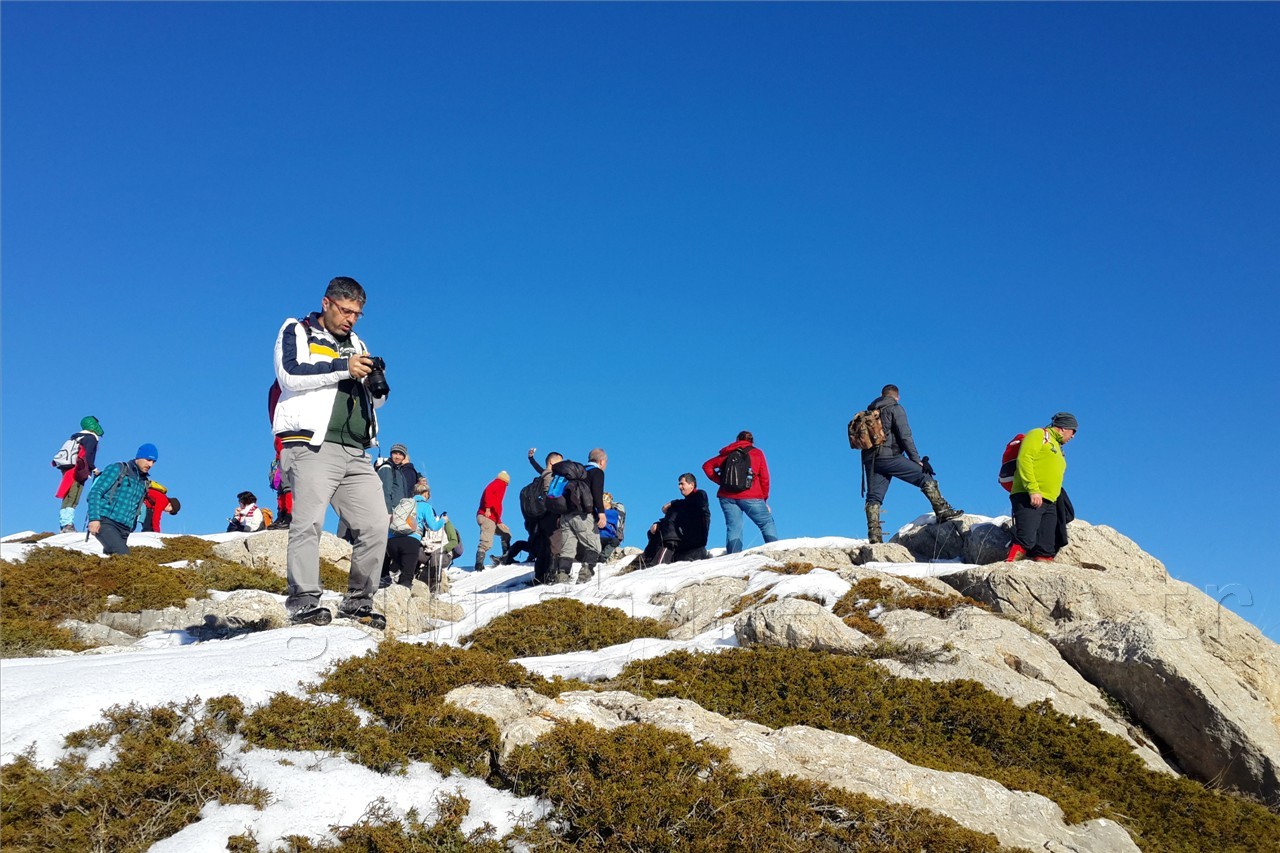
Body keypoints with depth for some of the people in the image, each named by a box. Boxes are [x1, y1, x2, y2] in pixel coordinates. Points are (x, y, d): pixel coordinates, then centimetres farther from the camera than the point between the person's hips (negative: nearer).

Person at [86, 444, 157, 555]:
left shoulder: (144, 482, 20)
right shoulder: (118, 469, 2)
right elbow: (95, 492, -4)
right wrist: (94, 518, -15)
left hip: (123, 530, 7)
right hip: (105, 523, -7)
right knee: (123, 555, -27)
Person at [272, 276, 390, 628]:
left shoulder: (356, 345, 26)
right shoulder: (297, 332, 11)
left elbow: (373, 403, 25)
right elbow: (289, 374, -9)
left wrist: (377, 386, 2)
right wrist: (342, 368, -12)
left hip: (355, 453, 6)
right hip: (312, 446, -6)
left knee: (376, 525, -3)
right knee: (309, 521, -14)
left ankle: (358, 602, 4)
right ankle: (304, 601, -13)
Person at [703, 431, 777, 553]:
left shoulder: (727, 454, 17)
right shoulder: (757, 453, 11)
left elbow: (707, 466, 15)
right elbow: (764, 478, 6)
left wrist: (720, 481, 11)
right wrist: (764, 498, 13)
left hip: (727, 497, 2)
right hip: (751, 497, -2)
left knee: (733, 527, 2)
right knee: (767, 524, 7)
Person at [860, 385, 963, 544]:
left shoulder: (870, 411, 23)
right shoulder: (895, 409, 3)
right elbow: (905, 436, -6)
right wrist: (916, 460, -5)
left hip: (869, 459, 6)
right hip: (888, 456, -6)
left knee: (873, 497, 3)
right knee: (925, 477, 1)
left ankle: (874, 537, -6)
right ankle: (943, 511, -6)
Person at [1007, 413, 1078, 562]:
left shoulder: (1058, 449, 30)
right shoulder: (1039, 435, 4)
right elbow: (1024, 459, -10)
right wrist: (1033, 490, -20)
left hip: (1050, 503, 9)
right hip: (1028, 498, -9)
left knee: (1046, 550, -1)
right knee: (1025, 541, -23)